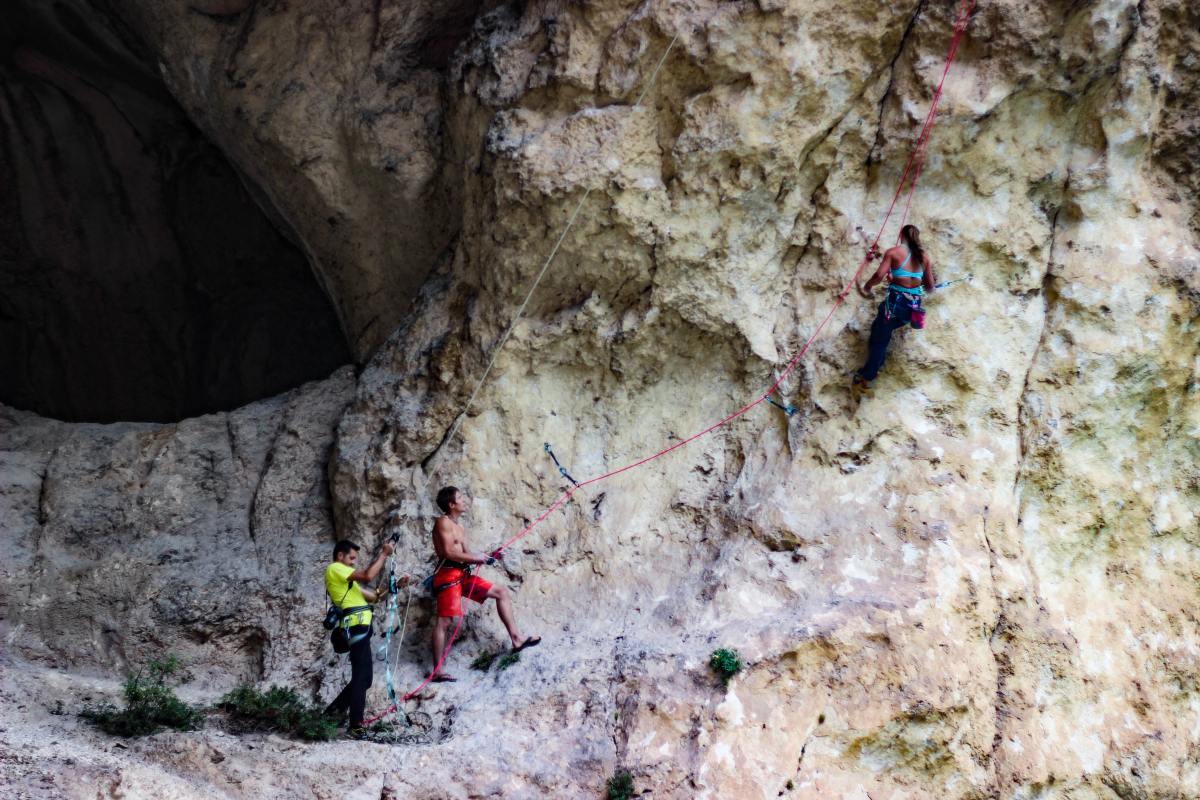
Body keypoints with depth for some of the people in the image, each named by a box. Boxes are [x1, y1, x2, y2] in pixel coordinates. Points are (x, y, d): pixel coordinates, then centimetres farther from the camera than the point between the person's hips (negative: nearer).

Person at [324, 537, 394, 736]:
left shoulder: (345, 576, 26)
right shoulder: (335, 569, -5)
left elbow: (373, 596, 22)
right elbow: (368, 576, -19)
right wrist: (384, 553, -10)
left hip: (359, 628, 10)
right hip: (357, 628, -10)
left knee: (362, 678, 14)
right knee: (362, 678, -10)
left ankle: (335, 709, 22)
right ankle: (356, 726, -11)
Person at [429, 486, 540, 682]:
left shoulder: (459, 529, 22)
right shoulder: (443, 522, -7)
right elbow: (449, 552, -17)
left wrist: (489, 557, 4)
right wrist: (476, 557, -9)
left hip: (462, 575, 10)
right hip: (448, 575, -10)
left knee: (502, 593, 7)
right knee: (444, 621, -11)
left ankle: (516, 638, 0)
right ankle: (437, 671, -11)